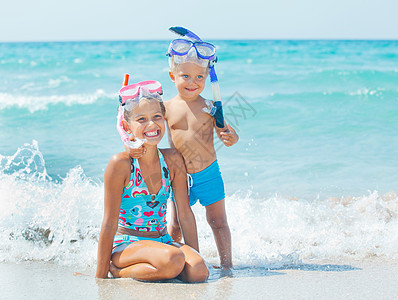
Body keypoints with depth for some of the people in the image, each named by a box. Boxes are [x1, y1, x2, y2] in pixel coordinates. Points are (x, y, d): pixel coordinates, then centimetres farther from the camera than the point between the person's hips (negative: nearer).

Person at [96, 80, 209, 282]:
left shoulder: (173, 160, 1)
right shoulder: (121, 163, -13)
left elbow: (185, 214, 6)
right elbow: (109, 223, -12)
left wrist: (196, 257, 4)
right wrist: (100, 277, -9)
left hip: (161, 241, 6)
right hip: (125, 245, -6)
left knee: (198, 272, -23)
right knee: (173, 260, -34)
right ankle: (116, 272, -7)